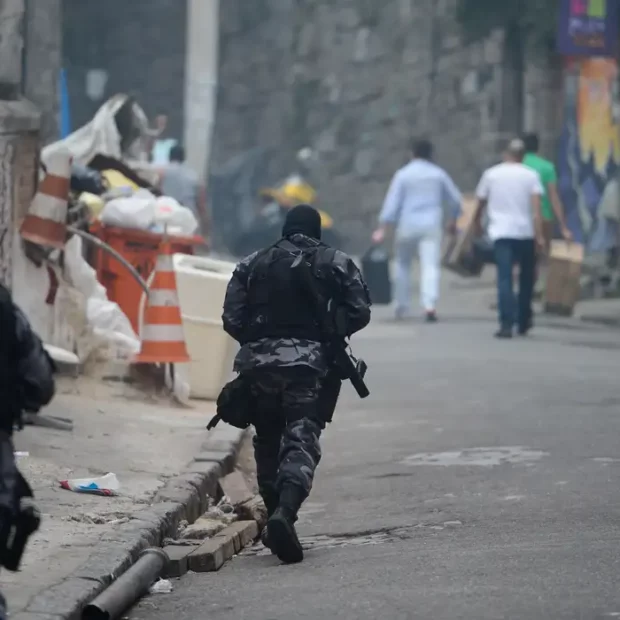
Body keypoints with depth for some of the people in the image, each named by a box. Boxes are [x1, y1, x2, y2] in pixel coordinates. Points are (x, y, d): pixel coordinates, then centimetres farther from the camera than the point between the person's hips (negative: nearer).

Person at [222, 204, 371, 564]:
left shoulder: (253, 265, 13)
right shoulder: (335, 263, 9)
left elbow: (232, 319, 6)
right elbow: (359, 312, 1)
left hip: (259, 361, 2)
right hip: (310, 363, -2)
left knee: (268, 440, 17)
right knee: (302, 440, -10)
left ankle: (275, 512, 18)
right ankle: (285, 511, -32)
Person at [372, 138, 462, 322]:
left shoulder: (403, 174, -1)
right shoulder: (438, 174, 6)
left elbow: (392, 202, -7)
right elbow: (455, 199, 13)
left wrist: (383, 229, -7)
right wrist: (453, 219, 30)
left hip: (407, 226, -1)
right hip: (432, 225, 1)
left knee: (403, 264, 17)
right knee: (430, 266, -8)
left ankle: (402, 306, 20)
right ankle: (430, 305, -25)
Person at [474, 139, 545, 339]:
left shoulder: (491, 174, 6)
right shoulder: (530, 175, 2)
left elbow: (481, 202, 15)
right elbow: (536, 207, -8)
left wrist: (477, 222, 33)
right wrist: (539, 235, -11)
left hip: (501, 233, 0)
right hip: (525, 232, 0)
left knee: (504, 278, -7)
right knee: (526, 277, 17)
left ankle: (507, 324, -20)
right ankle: (524, 321, 24)